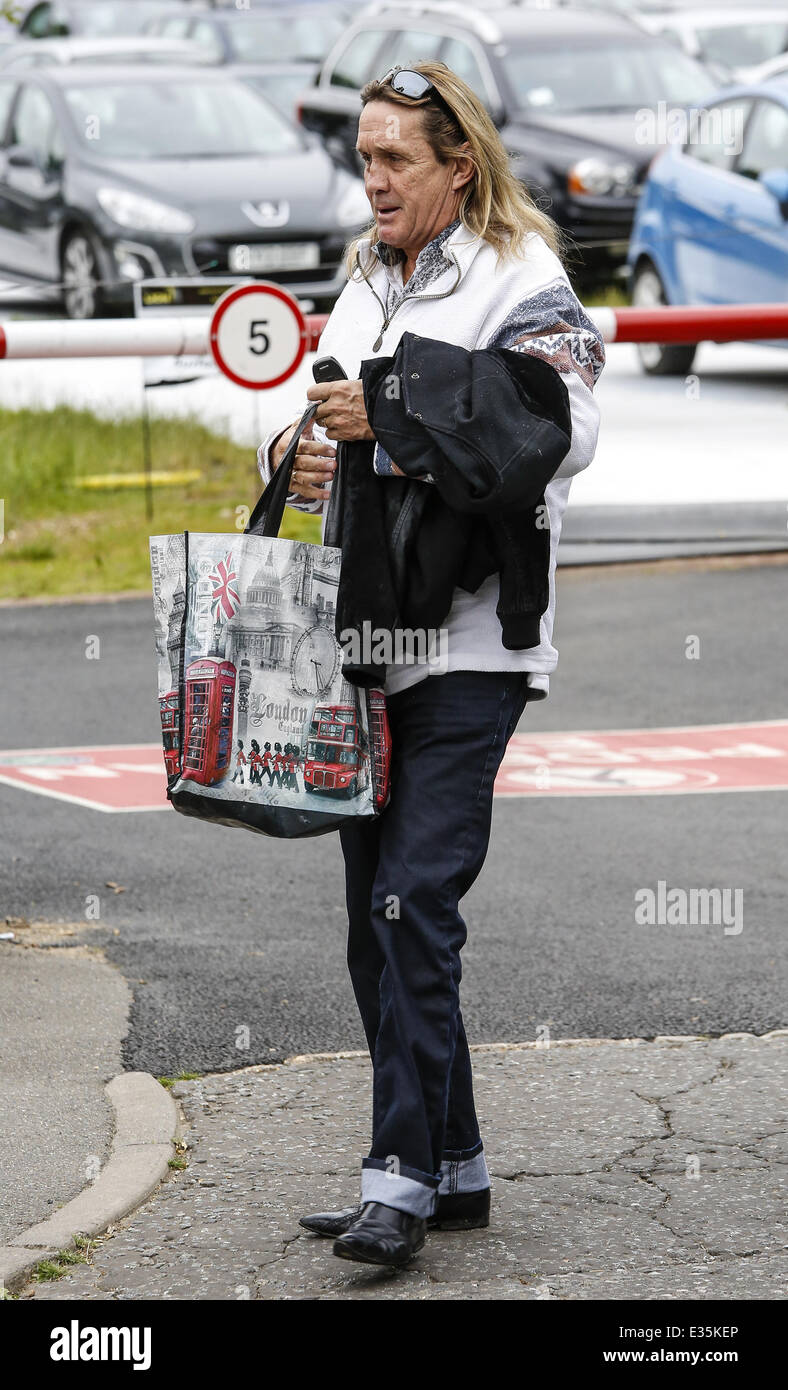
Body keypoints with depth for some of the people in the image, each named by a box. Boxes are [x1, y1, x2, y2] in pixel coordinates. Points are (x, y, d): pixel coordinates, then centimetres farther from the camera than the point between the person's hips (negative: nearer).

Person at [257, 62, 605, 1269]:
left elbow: (564, 434, -18)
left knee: (415, 902, -15)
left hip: (471, 639, -8)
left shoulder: (521, 279, -5)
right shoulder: (365, 285, 18)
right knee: (377, 917, 8)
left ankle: (403, 1178, -13)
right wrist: (297, 456, -1)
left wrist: (398, 421, -24)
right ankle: (455, 1168, 17)